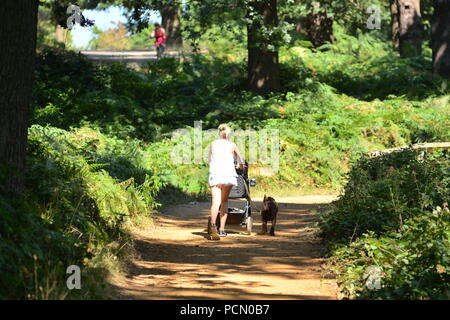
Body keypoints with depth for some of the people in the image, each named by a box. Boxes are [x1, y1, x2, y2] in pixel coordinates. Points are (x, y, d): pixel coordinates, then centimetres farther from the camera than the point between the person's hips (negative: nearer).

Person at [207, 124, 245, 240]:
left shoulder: (213, 144, 15)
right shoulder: (232, 145, 12)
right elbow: (240, 160, 26)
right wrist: (240, 165, 50)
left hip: (215, 174, 0)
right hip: (228, 173, 0)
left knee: (216, 201, -13)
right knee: (224, 201, 16)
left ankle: (212, 224, -40)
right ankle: (222, 229, 15)